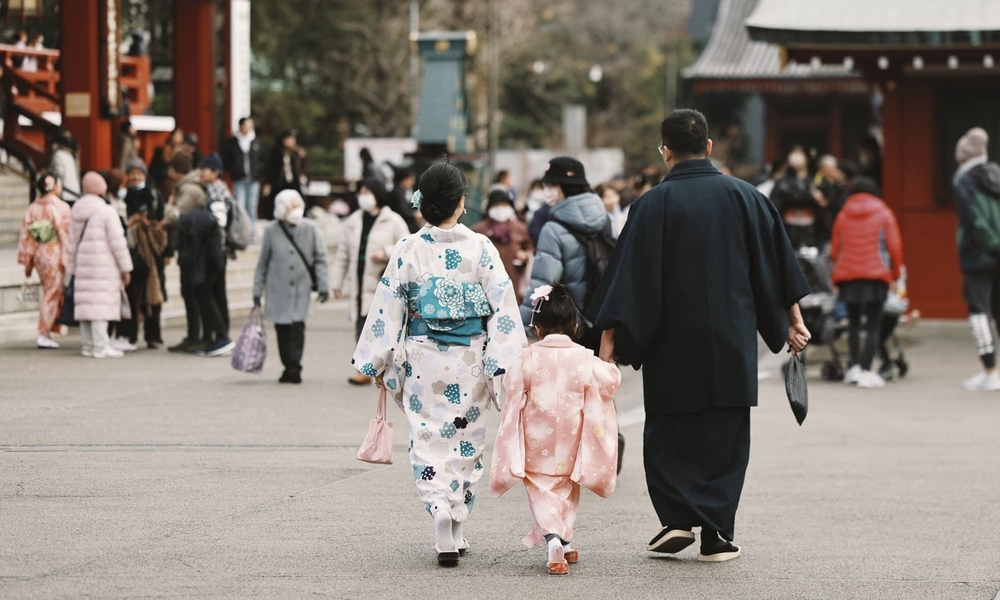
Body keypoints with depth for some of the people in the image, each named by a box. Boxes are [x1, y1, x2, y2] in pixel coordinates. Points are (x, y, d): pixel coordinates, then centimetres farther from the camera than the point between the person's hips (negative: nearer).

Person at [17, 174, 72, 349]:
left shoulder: (33, 208, 5)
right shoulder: (61, 208, -10)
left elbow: (26, 235, 5)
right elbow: (67, 235, -13)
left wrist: (28, 261, 11)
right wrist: (68, 259, -8)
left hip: (39, 254, 6)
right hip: (55, 254, -6)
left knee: (49, 293, 16)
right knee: (53, 294, 2)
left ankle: (46, 332, 14)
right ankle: (44, 334, 1)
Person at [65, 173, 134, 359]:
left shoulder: (77, 212, 11)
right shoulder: (107, 211, -9)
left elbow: (72, 242, 14)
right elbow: (117, 242, -11)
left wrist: (71, 267, 20)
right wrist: (125, 268, -5)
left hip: (83, 266, 7)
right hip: (104, 266, -7)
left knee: (85, 303, 8)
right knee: (101, 305, -8)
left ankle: (88, 345, 12)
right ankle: (100, 346, -12)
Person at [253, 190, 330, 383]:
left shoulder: (309, 229, -1)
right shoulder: (271, 231, -1)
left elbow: (320, 259, 3)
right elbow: (262, 263, 6)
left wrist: (323, 286, -3)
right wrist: (257, 291, 7)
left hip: (301, 288, -1)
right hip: (278, 289, 1)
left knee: (297, 327, -13)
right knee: (282, 329, 4)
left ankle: (294, 366, -9)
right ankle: (288, 367, 14)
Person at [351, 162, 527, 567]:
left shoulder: (408, 250, -5)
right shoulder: (480, 249, -6)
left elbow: (388, 308, -2)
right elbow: (502, 306, -8)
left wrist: (379, 363, 7)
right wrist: (505, 365, -4)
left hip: (422, 356, 0)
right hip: (469, 360, 0)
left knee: (428, 441, 4)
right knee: (465, 441, 13)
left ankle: (439, 508, -22)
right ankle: (456, 531, 18)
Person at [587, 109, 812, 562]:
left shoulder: (654, 203, -7)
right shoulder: (743, 196, 1)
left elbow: (628, 272, -10)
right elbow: (776, 260, 7)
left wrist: (609, 338, -8)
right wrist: (792, 319, 16)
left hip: (672, 339, -2)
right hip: (732, 338, 2)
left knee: (667, 431, 13)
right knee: (725, 433, 8)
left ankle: (677, 519, 0)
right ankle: (716, 537, 5)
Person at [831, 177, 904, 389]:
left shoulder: (843, 215, 12)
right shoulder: (884, 214, 5)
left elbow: (835, 248, 12)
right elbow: (894, 245, -1)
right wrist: (895, 272, 11)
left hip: (848, 276, 3)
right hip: (876, 276, -3)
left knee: (853, 322, 17)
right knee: (873, 324, -2)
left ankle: (855, 366, 12)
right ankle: (866, 371, -10)